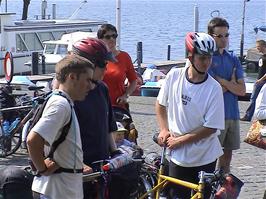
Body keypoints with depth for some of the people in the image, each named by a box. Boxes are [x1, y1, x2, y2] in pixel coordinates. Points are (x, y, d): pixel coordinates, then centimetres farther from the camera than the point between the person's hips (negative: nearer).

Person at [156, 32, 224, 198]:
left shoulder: (214, 88, -14)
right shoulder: (174, 76, -5)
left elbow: (211, 127, -13)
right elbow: (161, 104, 12)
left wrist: (180, 140, -12)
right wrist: (164, 130, 1)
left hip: (204, 158, -2)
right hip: (178, 155, 2)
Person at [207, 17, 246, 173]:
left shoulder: (233, 59, 11)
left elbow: (242, 90, 1)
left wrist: (221, 81, -8)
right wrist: (231, 83, -4)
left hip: (232, 113, 6)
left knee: (228, 152, 12)